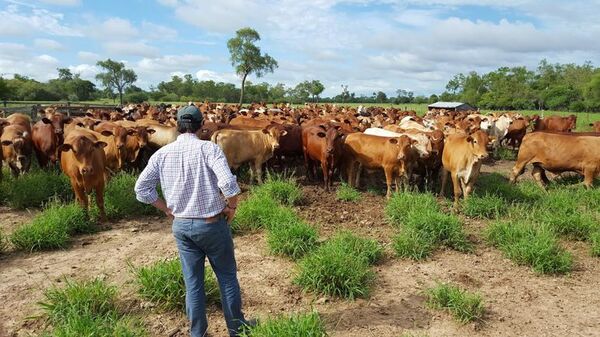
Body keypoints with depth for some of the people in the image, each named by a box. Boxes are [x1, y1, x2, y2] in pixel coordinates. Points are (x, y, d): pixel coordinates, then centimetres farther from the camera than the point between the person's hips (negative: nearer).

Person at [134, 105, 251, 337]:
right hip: (213, 224, -3)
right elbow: (229, 183, -27)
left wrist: (167, 209, 8)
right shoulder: (209, 148, -15)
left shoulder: (162, 154, -1)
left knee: (192, 283, 16)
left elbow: (141, 189, -1)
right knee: (227, 277, 16)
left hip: (181, 226, 4)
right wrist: (232, 207, -9)